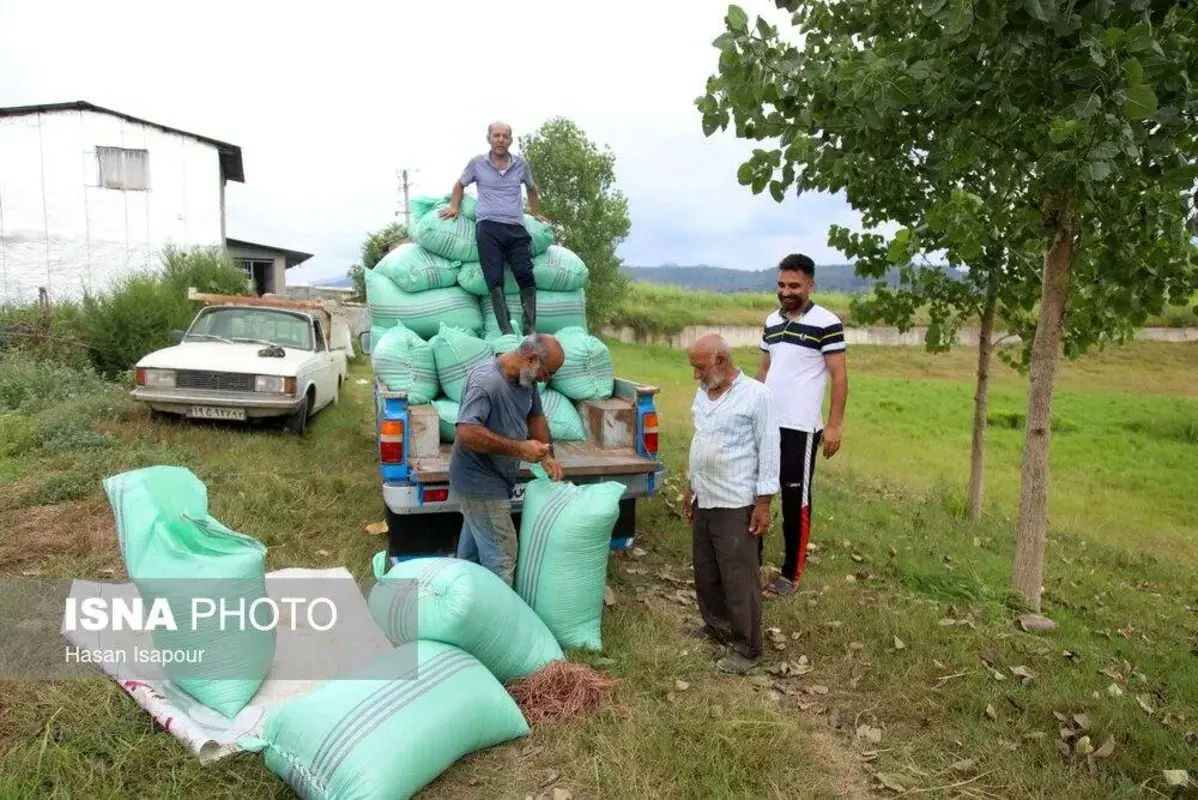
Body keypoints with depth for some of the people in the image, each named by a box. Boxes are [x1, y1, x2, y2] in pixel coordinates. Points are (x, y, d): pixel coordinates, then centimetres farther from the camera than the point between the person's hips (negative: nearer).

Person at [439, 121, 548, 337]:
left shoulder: (521, 164, 15)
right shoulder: (477, 163, 12)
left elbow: (532, 189, 33)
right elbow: (460, 184, 28)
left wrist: (537, 214, 33)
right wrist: (454, 206, 14)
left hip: (516, 228, 1)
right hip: (488, 227, -1)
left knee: (525, 274, -18)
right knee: (495, 279, -14)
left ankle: (530, 330, -20)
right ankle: (507, 331, -20)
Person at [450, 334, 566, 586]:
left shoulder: (526, 378, 0)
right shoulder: (486, 381, -28)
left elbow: (536, 416, 14)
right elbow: (467, 433, -36)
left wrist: (547, 456, 1)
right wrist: (519, 448, -32)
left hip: (494, 478, 10)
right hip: (480, 482, -10)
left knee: (473, 546, 25)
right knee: (501, 557, -4)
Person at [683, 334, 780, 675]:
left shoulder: (755, 395, -13)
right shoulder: (702, 394, 9)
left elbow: (769, 451, -13)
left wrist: (764, 502, -14)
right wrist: (692, 488, 20)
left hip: (736, 505, -7)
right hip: (704, 501, 8)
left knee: (739, 579, 1)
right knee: (706, 573, 17)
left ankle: (746, 647, 15)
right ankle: (716, 626, 36)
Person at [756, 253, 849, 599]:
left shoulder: (826, 323, -10)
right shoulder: (771, 321, 10)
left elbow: (839, 377, -10)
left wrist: (834, 425, -14)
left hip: (801, 428, -7)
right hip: (765, 424, 7)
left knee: (795, 500, 3)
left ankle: (791, 574, 16)